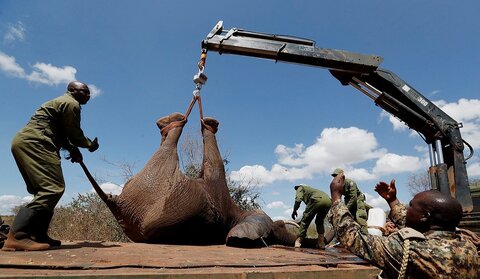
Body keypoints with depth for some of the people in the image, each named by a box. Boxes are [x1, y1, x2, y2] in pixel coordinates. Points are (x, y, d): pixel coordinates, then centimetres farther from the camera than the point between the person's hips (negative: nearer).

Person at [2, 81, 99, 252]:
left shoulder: (61, 102, 30)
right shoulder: (71, 103, -3)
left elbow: (62, 133, 29)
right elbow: (74, 134, -4)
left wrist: (73, 149, 14)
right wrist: (90, 145, 13)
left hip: (23, 142, 11)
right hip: (34, 143, -11)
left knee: (45, 190, 13)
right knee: (53, 188, -20)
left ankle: (39, 235, 11)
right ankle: (16, 236, -28)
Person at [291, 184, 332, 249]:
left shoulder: (300, 188, 25)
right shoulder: (310, 189, 44)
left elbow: (298, 199, 3)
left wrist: (294, 210, 10)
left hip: (317, 199, -7)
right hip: (328, 201, 7)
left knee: (305, 220, 6)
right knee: (319, 221, 25)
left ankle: (299, 240, 5)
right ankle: (321, 243, 18)